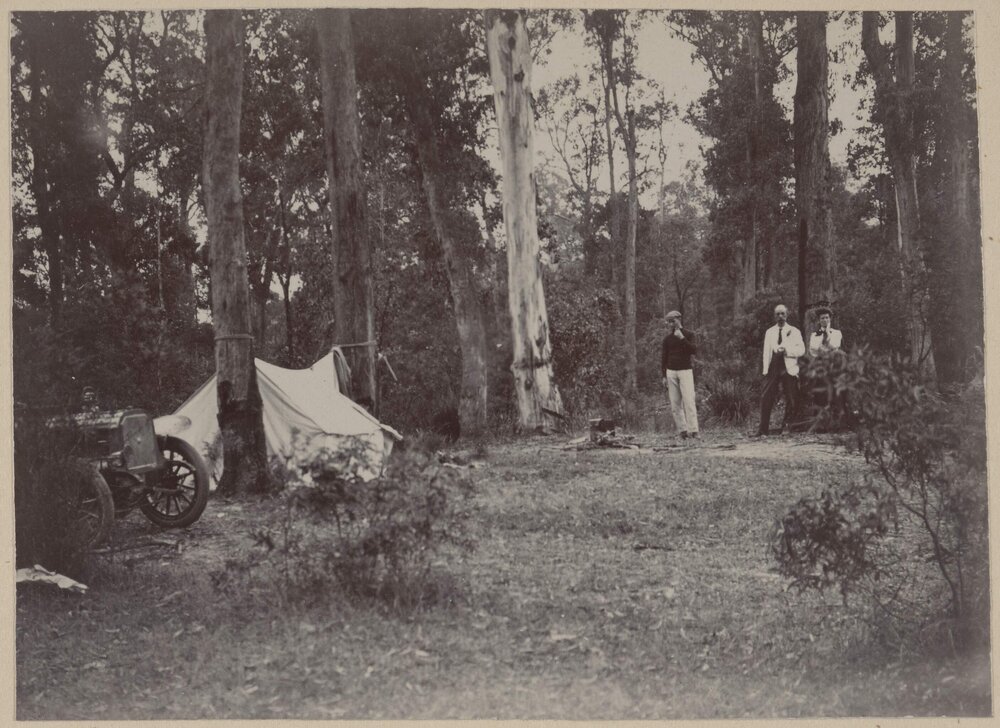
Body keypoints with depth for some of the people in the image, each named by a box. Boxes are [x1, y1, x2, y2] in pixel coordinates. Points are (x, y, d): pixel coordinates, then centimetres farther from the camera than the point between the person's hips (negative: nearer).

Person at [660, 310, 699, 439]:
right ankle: (682, 430, 3)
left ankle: (693, 430, -16)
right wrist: (664, 376, 2)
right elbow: (663, 358, 9)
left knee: (688, 400, -14)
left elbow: (694, 350, -15)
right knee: (675, 403, -1)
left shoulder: (689, 335, 1)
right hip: (671, 372, 3)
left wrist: (682, 338, -23)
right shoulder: (667, 339, 8)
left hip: (685, 372, -3)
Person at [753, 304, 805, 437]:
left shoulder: (794, 331, 7)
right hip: (773, 369, 2)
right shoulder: (769, 332, 16)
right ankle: (763, 429, -5)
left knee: (790, 400, -1)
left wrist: (786, 350, -16)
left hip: (789, 369, -2)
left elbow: (801, 350, -2)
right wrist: (766, 370, 4)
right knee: (766, 398, -7)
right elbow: (766, 352, 13)